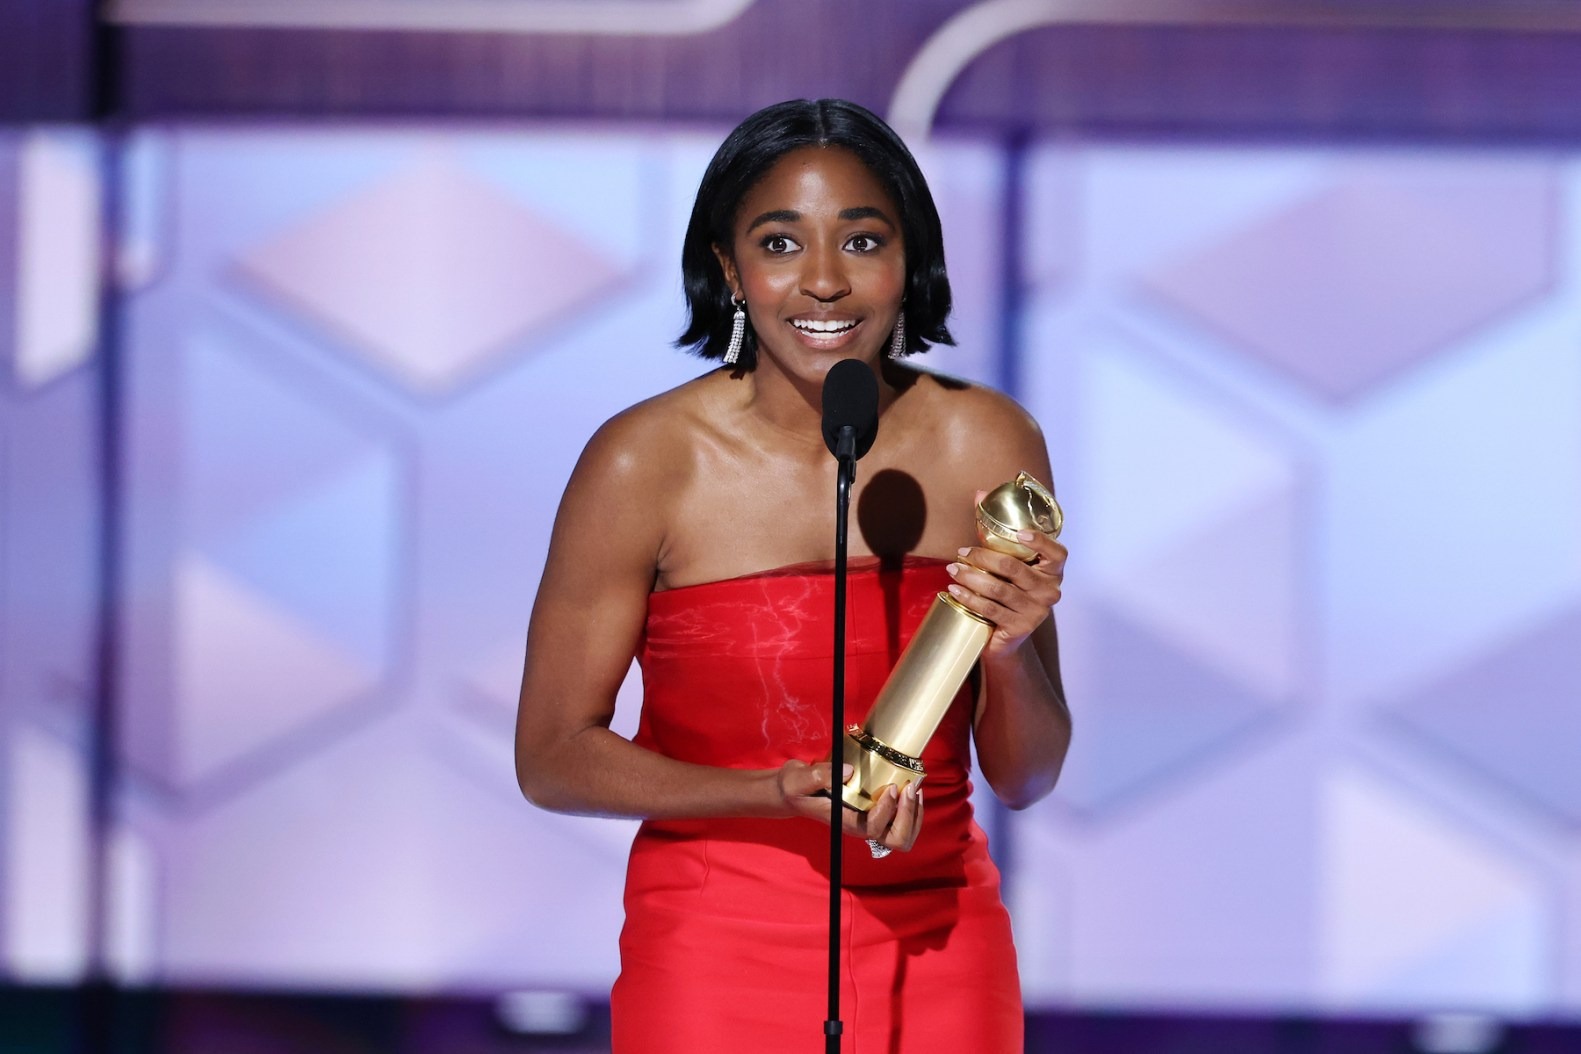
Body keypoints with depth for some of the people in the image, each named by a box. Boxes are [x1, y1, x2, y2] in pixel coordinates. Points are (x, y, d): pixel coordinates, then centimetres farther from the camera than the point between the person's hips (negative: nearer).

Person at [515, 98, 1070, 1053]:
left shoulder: (988, 445, -4)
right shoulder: (646, 463, -12)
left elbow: (1027, 779, 2)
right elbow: (552, 757, -7)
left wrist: (1011, 650, -18)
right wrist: (784, 794, -20)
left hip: (938, 960, 3)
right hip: (716, 964, -2)